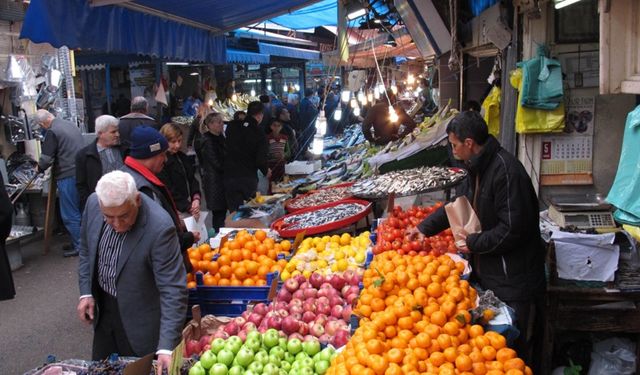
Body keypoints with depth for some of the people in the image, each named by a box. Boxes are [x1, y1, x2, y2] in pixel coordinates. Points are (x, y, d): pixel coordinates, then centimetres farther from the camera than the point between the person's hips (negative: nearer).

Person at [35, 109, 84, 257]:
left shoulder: (52, 132, -12)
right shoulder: (71, 125, 13)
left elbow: (46, 159, -14)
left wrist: (39, 168, 8)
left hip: (68, 176, -8)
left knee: (70, 215, 2)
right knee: (80, 210, 17)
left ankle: (79, 246, 6)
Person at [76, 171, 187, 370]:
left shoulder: (160, 227, -31)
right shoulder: (93, 203, -13)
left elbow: (173, 290, -29)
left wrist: (166, 347, -33)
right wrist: (86, 292, 1)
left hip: (139, 322, -5)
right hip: (102, 308, 6)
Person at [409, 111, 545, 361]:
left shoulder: (506, 171, -24)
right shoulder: (478, 168, 7)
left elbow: (513, 230, -26)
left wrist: (474, 243, -15)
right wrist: (426, 227, 17)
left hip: (514, 281, -9)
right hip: (489, 273, 9)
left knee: (512, 349, 5)